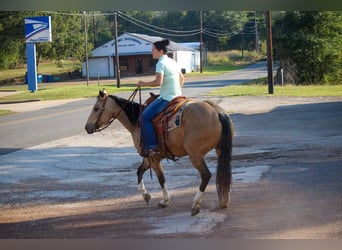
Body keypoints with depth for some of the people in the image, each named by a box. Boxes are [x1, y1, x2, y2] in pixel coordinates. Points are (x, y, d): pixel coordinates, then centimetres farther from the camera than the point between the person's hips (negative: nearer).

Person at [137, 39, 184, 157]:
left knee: (145, 117, -9)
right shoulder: (173, 62, 14)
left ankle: (151, 146, -16)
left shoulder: (161, 63, -13)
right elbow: (181, 78, 25)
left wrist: (143, 84, -13)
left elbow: (158, 82, -25)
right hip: (177, 97, 10)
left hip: (166, 98, -10)